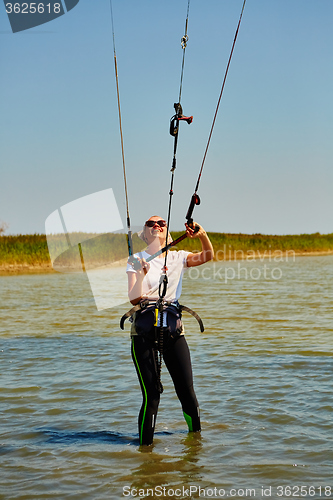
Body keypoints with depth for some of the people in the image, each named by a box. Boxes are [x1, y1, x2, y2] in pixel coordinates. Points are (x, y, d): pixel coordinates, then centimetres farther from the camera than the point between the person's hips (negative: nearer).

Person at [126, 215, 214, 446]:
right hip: (145, 329, -3)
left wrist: (203, 234, -20)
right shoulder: (138, 260, 4)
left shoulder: (177, 257, 12)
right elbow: (133, 299, -6)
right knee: (151, 394, -7)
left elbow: (208, 256, -3)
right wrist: (141, 275, -23)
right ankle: (145, 445, 5)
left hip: (173, 327, 3)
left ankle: (196, 436, 20)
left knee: (187, 390, 1)